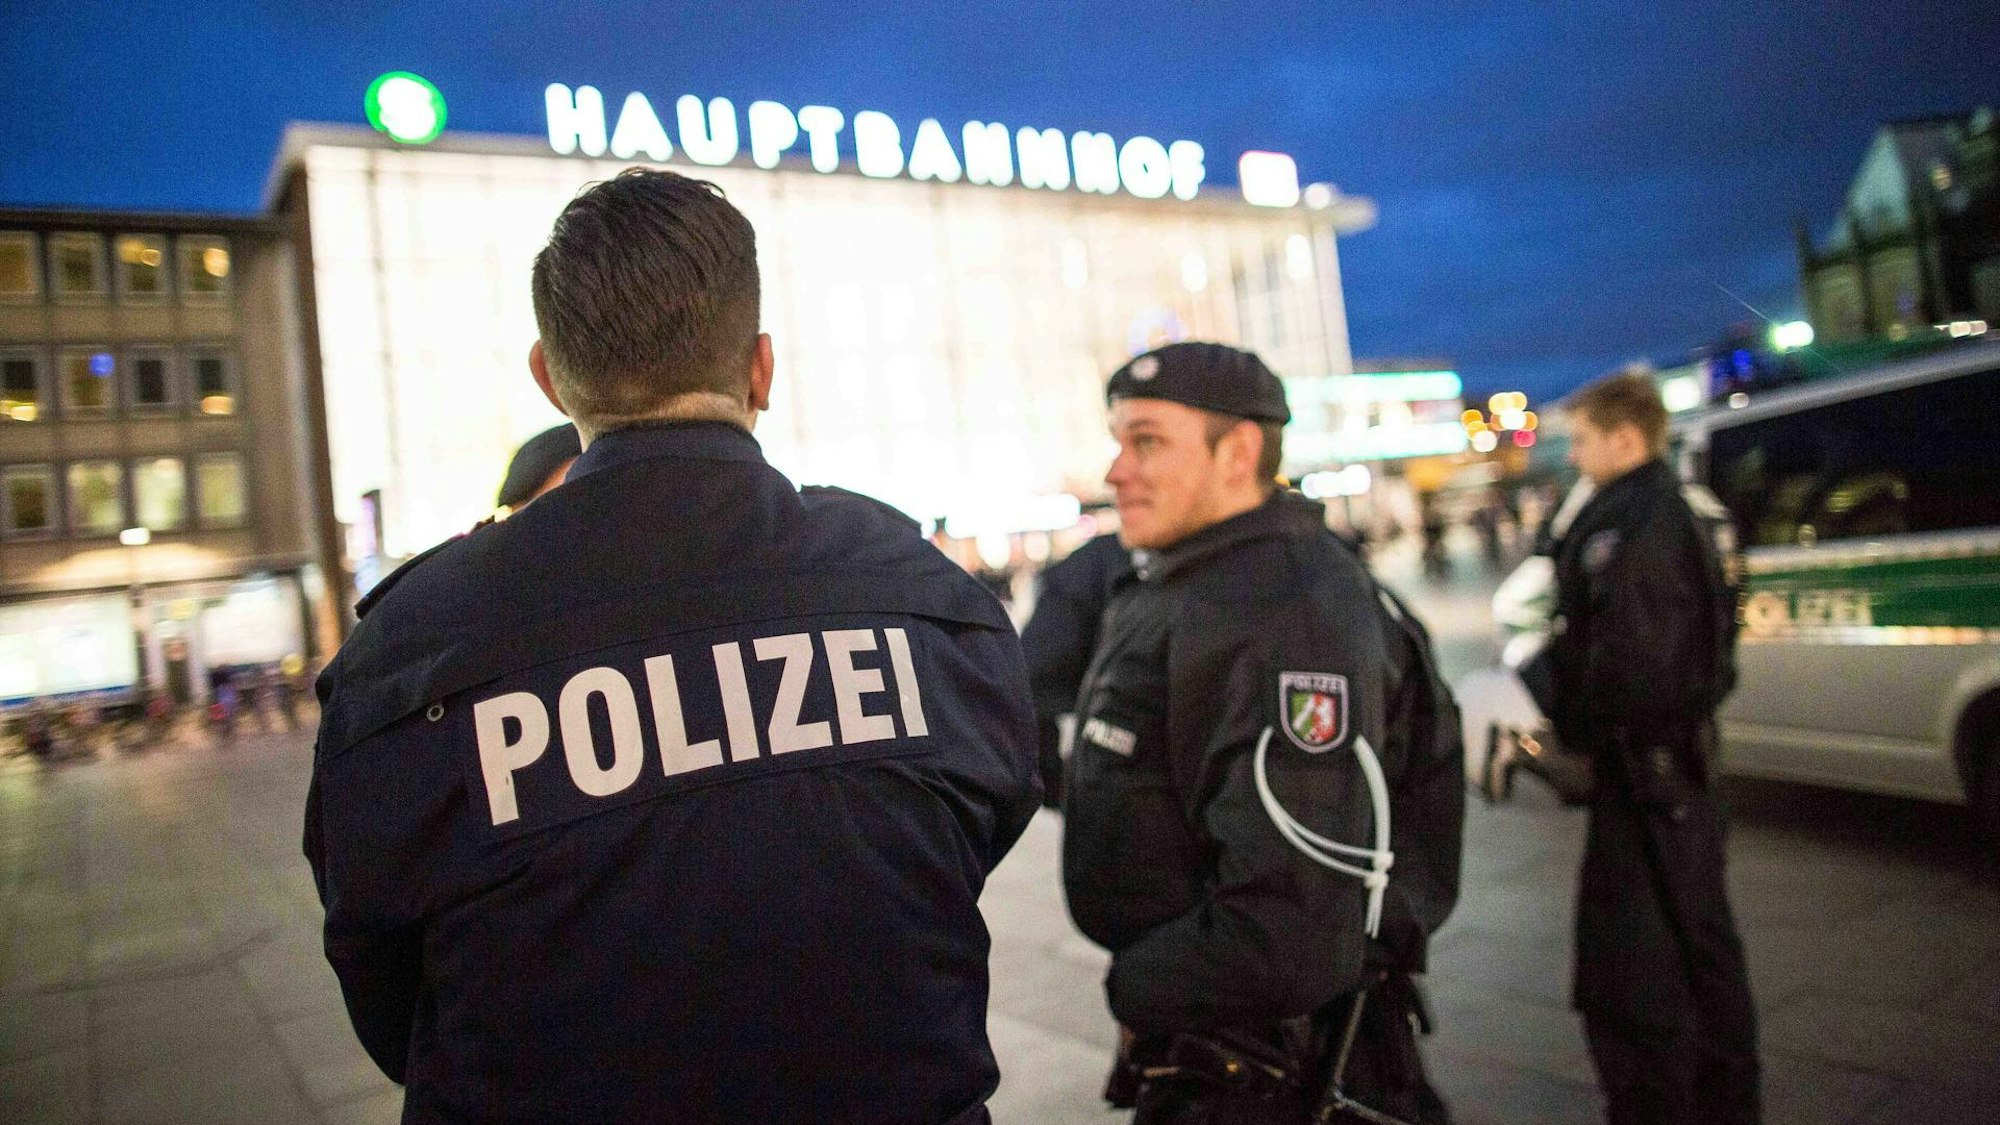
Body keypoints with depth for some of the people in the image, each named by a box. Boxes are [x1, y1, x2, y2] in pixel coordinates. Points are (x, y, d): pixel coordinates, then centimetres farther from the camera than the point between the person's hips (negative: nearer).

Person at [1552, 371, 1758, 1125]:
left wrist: (1572, 729, -10)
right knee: (1700, 932, 21)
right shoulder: (1693, 511, 12)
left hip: (1641, 759, -11)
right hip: (1686, 747, 11)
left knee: (1626, 954, -3)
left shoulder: (1631, 526, -20)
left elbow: (1626, 661, -24)